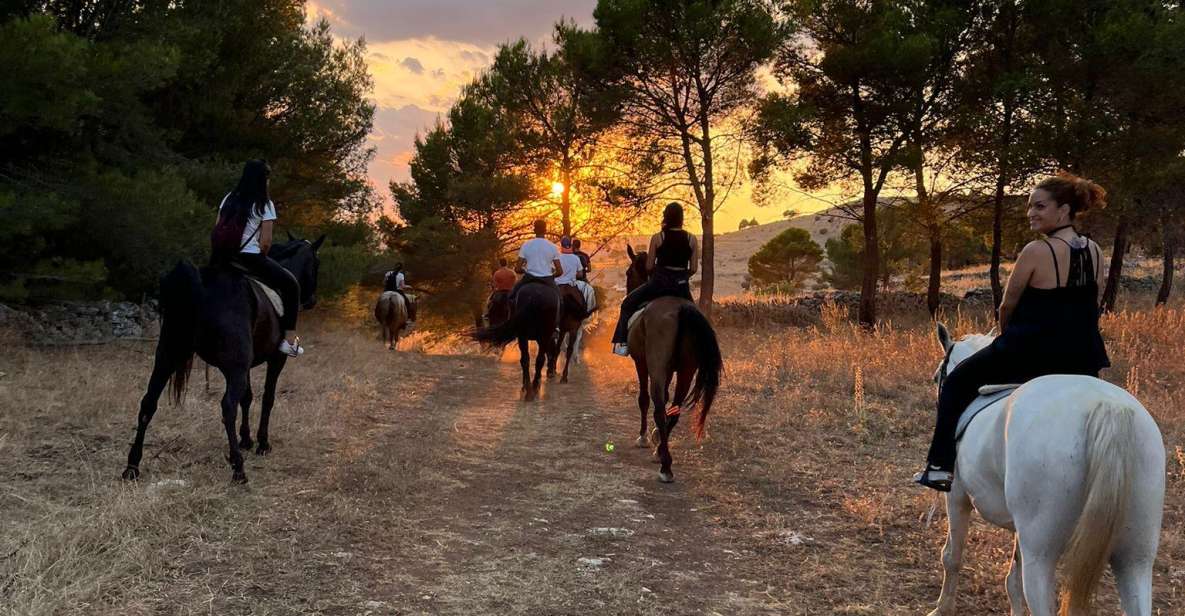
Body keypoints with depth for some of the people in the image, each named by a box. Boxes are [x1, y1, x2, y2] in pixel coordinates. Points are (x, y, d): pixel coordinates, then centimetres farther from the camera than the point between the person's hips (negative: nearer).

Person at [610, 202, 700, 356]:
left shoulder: (657, 237, -5)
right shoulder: (692, 239, -1)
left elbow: (649, 266, -3)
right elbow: (693, 269, 0)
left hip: (659, 281, -2)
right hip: (682, 286, 2)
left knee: (628, 304, 14)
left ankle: (622, 343, 5)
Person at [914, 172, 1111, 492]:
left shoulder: (1036, 251, -15)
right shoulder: (1096, 252, 4)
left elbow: (1007, 305, -5)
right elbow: (1085, 303, 14)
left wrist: (1008, 336, 15)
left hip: (1029, 353, -6)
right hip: (1082, 362, 6)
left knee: (956, 383, 12)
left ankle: (941, 466, 12)